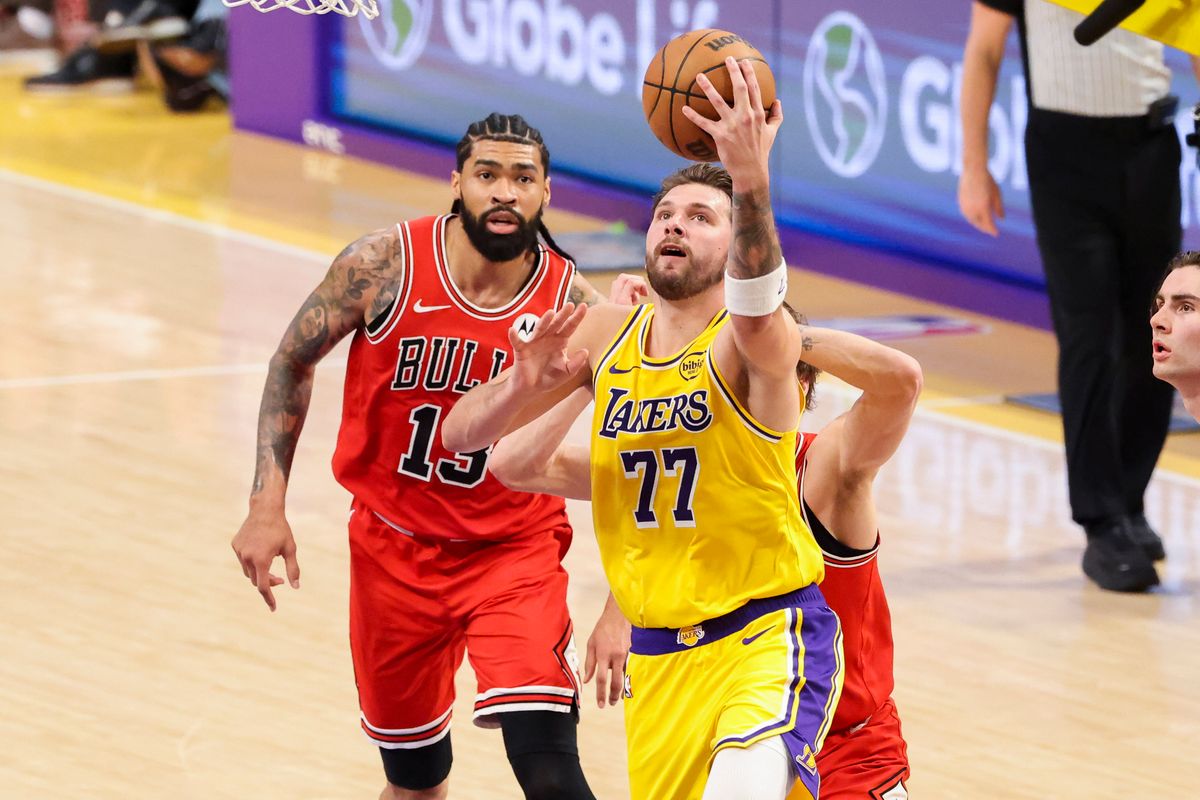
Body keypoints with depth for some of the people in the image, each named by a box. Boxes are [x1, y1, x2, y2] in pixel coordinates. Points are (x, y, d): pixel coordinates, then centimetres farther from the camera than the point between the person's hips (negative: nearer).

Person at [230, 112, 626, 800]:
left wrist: (618, 612, -12)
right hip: (395, 548, 2)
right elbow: (294, 361, 2)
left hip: (515, 550, -2)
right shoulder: (384, 266, -14)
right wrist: (267, 506, -4)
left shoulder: (574, 308, -15)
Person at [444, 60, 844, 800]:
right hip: (659, 656, 6)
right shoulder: (605, 336, 5)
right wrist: (522, 384, -18)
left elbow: (757, 309, -38)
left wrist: (751, 180, -55)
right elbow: (461, 435, 4)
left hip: (770, 636, -6)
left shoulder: (749, 342, -12)